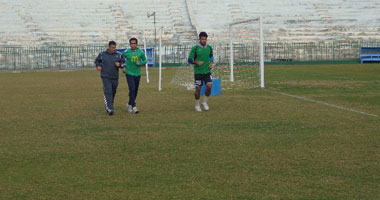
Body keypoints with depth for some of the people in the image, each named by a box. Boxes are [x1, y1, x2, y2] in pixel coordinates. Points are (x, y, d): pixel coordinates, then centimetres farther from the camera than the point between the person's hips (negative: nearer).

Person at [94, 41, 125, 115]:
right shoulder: (102, 54, -1)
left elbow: (124, 62, 10)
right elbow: (97, 61, 15)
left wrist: (119, 64, -11)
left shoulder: (118, 55, 2)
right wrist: (98, 66, -4)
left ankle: (109, 106, 31)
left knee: (113, 93, 12)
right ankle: (109, 109, -19)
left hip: (115, 77, 3)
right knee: (108, 92, -14)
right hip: (106, 77, -3)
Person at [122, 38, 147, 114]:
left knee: (135, 91, 11)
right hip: (129, 74, -3)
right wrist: (123, 68, 0)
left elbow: (145, 60, 9)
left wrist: (140, 63, -12)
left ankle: (129, 104, 32)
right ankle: (134, 107, -17)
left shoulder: (140, 52, -2)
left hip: (137, 74, 3)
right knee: (132, 89, -17)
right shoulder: (126, 52, -5)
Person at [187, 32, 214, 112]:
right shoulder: (195, 48, -7)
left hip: (207, 71, 3)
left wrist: (211, 63, 4)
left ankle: (205, 102, 8)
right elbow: (189, 60, -5)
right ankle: (197, 105, 22)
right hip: (198, 72, -3)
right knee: (198, 89, 2)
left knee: (209, 86, -14)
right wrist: (197, 62, -22)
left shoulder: (209, 48, 4)